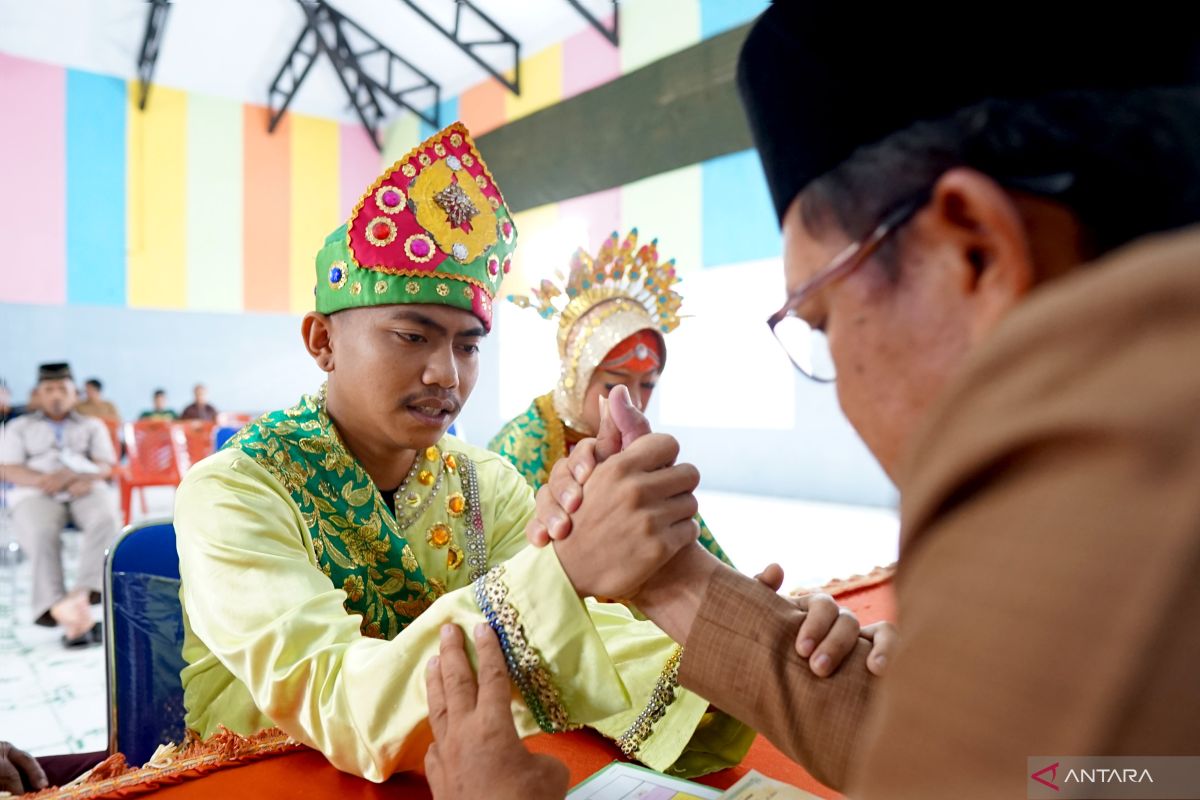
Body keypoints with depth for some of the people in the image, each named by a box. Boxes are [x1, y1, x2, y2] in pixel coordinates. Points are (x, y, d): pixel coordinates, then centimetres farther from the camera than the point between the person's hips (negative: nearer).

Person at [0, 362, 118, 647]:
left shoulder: (92, 426, 28)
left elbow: (105, 466, 13)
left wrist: (79, 477, -12)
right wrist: (41, 479, -12)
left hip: (86, 490, 1)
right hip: (36, 494, -1)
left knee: (106, 520, -35)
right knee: (42, 534, -35)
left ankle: (82, 592, -48)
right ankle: (67, 616, -45)